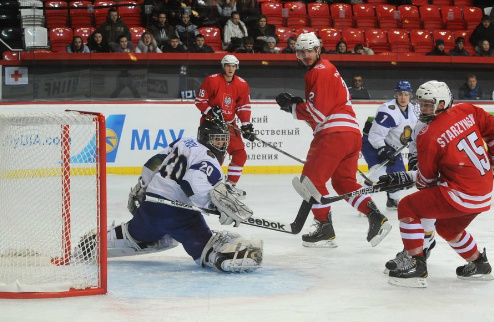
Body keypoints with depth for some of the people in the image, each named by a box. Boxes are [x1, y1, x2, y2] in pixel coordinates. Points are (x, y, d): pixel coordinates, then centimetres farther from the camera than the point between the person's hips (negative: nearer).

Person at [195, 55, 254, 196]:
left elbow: (243, 107, 6)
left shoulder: (242, 85, 1)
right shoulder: (212, 80, -13)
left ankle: (231, 184, 19)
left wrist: (246, 125, -4)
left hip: (229, 124, 6)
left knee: (240, 154, 5)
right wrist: (210, 111, -23)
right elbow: (199, 100, -10)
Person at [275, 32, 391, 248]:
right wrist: (296, 103, 11)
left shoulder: (320, 72, -6)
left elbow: (318, 112, -13)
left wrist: (292, 106, -1)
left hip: (334, 134, -10)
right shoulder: (326, 69, 26)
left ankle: (325, 229, -2)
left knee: (312, 179, -2)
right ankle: (376, 217, -1)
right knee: (344, 182, 14)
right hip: (352, 133, 10)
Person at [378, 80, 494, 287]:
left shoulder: (428, 136, -13)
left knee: (407, 208, 1)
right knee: (447, 227, 31)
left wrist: (404, 178, 14)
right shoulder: (467, 111, 2)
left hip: (460, 196, -8)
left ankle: (417, 265, -3)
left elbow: (426, 179, -5)